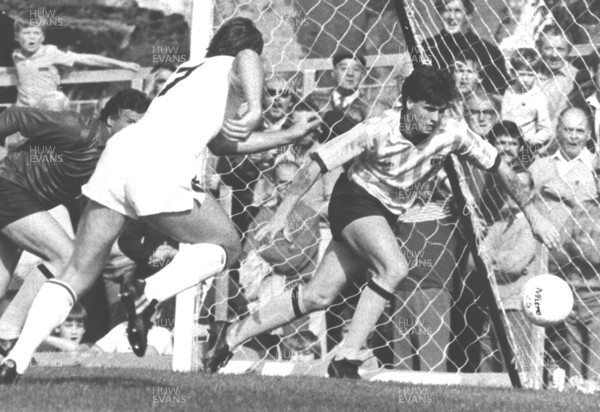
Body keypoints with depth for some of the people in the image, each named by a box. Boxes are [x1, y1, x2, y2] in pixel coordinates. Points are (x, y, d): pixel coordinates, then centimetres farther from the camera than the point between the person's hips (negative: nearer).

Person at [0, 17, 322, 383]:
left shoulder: (190, 70, 36)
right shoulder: (232, 68, 15)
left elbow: (221, 142, 41)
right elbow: (247, 60, -12)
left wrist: (288, 136, 48)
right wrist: (255, 107, -28)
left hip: (120, 151, 7)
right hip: (160, 172, -7)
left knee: (78, 273, 8)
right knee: (226, 244, 14)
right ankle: (148, 296, -8)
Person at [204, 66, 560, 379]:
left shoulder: (451, 133, -16)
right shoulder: (379, 131, -25)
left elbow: (500, 167, -5)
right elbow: (318, 164, -20)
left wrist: (534, 214, -8)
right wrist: (283, 213, -22)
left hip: (388, 214, 5)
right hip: (355, 199, -5)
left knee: (317, 297, 1)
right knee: (394, 267, -32)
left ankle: (231, 335, 13)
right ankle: (347, 358, -25)